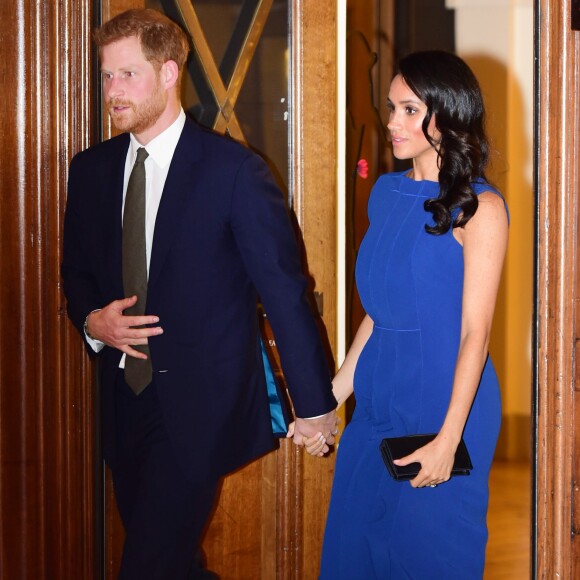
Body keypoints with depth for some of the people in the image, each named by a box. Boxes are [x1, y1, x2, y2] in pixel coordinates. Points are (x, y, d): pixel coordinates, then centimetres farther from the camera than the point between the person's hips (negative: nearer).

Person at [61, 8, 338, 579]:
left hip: (201, 403, -6)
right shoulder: (90, 169, 7)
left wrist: (313, 404, -8)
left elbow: (284, 291, -9)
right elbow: (77, 271, 18)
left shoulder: (234, 169, -10)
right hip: (125, 398, 6)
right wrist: (92, 320, -5)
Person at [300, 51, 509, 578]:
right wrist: (330, 400, 10)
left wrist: (448, 439, -19)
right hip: (378, 398, 6)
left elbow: (475, 331, -14)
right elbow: (377, 314, 12)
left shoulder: (479, 208, -10)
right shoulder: (387, 193, 9)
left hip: (445, 402, -6)